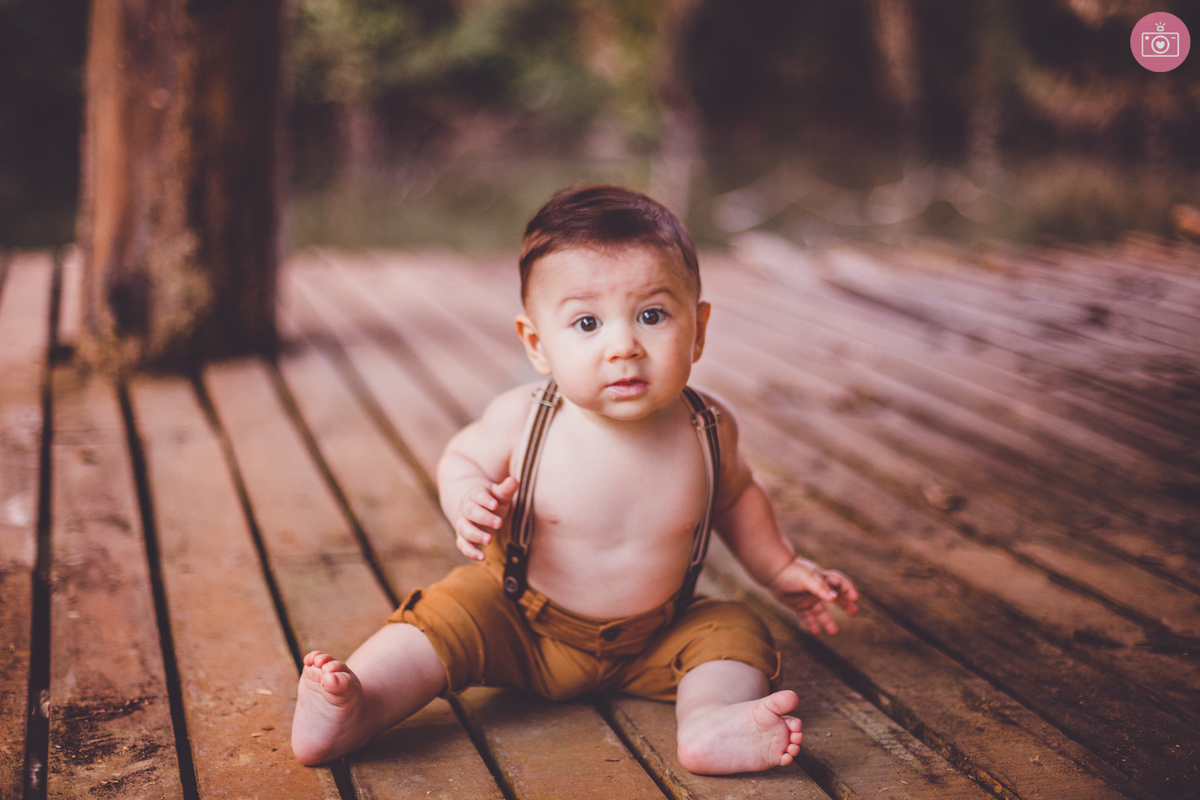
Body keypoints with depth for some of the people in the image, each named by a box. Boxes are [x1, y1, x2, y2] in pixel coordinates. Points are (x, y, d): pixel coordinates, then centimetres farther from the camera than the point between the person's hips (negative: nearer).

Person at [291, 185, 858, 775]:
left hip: (648, 645, 2)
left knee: (734, 633, -15)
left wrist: (781, 570, 14)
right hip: (516, 623, -1)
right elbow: (462, 457, -1)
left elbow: (734, 495, 8)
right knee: (448, 616, -22)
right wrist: (468, 500, -24)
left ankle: (710, 720, -39)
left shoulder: (707, 427, -15)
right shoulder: (522, 418, -22)